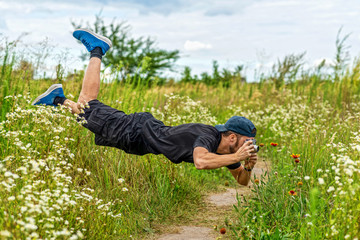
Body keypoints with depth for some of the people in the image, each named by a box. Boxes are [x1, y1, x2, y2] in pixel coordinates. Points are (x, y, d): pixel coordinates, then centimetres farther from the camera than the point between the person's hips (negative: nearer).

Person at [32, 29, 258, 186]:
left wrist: (249, 166, -20)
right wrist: (236, 156, -46)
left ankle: (58, 99, 41)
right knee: (87, 106, 12)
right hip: (135, 131, -6)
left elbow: (242, 180, 1)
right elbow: (201, 161, -56)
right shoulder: (208, 136, -33)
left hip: (153, 129, 6)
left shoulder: (225, 146, -10)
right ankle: (97, 50, 25)